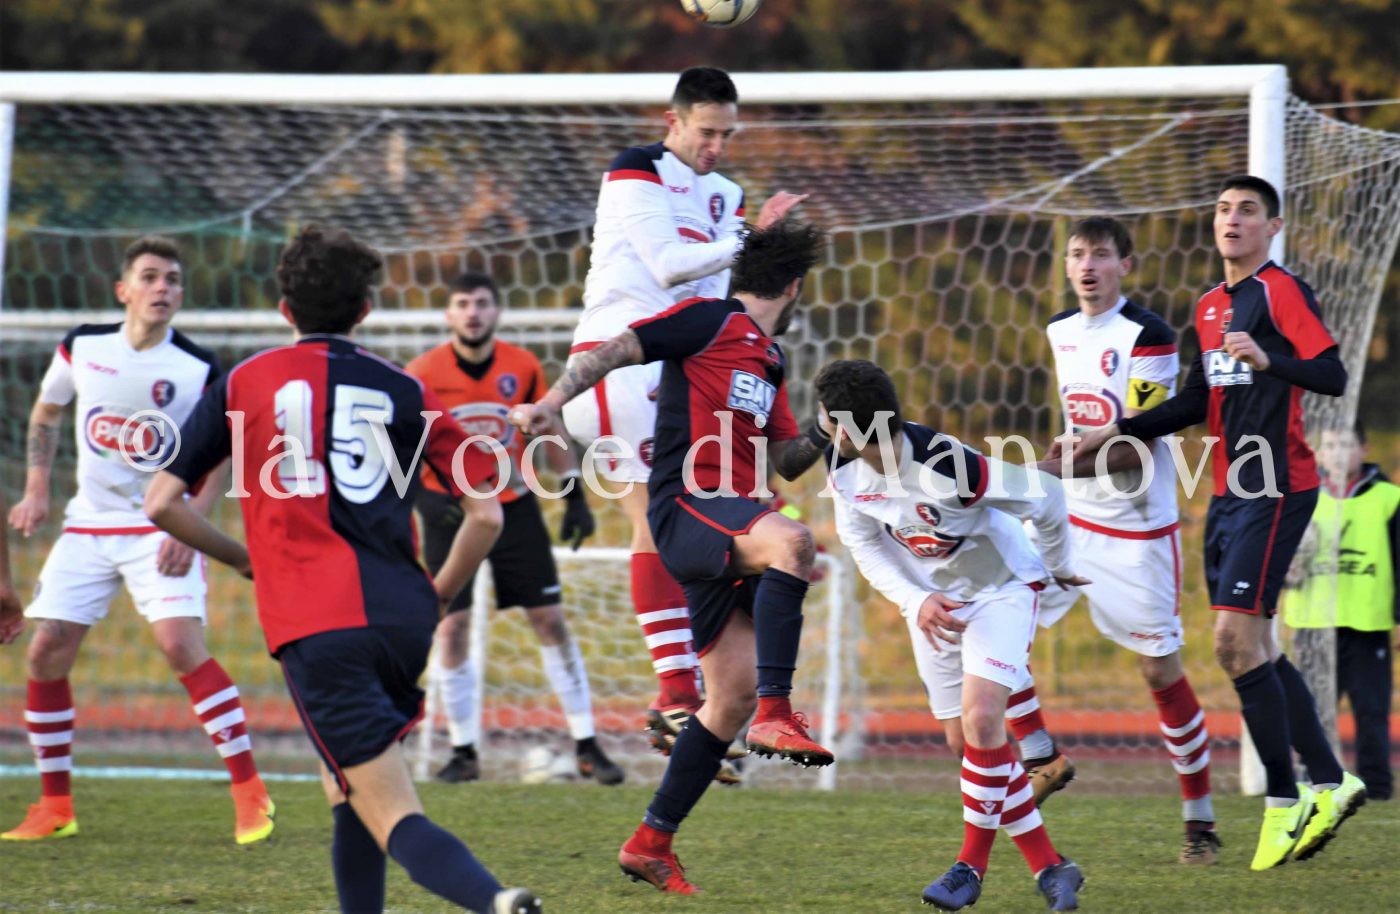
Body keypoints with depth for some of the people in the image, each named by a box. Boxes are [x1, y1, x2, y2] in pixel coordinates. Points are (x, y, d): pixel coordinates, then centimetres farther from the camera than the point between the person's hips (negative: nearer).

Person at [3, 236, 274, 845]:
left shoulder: (199, 370, -10)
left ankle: (250, 794, -14)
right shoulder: (82, 347, -1)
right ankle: (55, 807, 11)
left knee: (180, 646, -21)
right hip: (87, 524, 4)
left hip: (161, 530, -4)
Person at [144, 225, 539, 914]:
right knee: (347, 787, 27)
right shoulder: (402, 391, 13)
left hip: (314, 627, -3)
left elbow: (162, 503, 10)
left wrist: (247, 560, 24)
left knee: (394, 818, -11)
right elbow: (485, 515, 7)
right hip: (400, 619, 3)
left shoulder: (242, 384, 11)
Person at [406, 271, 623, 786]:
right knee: (451, 628, -6)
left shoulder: (523, 367, -6)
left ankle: (587, 747, 4)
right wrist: (427, 496, -23)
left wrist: (575, 496, 5)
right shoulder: (424, 373, -12)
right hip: (450, 509, -1)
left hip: (514, 506, 1)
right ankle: (463, 752, 6)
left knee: (550, 621, -1)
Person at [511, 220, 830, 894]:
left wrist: (822, 437, 6)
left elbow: (785, 459, 27)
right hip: (687, 507, -9)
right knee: (790, 542, -38)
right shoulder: (710, 321, -1)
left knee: (731, 697, 6)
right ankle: (775, 714, -41)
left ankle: (651, 843, 14)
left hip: (731, 524, 9)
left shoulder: (769, 360, 23)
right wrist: (552, 403, -21)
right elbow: (614, 350, -8)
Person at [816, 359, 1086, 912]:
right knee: (971, 740, 3)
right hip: (932, 600, 6)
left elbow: (1046, 497, -21)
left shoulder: (948, 466, -35)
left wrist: (1058, 567, -3)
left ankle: (973, 865, -5)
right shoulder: (843, 470, -16)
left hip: (1001, 586, -6)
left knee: (981, 719, -21)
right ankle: (1050, 868, 12)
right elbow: (863, 544, -1)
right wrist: (915, 602, -18)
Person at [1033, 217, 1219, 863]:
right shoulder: (1060, 331, 8)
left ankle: (1200, 821, 9)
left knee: (1161, 671, -2)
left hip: (1136, 529, -6)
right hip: (1067, 517, 6)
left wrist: (1063, 467, -30)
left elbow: (1138, 447, -20)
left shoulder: (1147, 335, -14)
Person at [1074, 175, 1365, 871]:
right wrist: (1116, 432, 22)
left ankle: (1283, 803, -8)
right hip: (1230, 494, 9)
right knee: (1255, 650, 8)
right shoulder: (1210, 306, 17)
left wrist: (1267, 361, -34)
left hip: (1274, 489, -9)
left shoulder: (1282, 291, -8)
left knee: (1237, 642, -14)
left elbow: (1333, 376, -18)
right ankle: (1330, 785, 17)